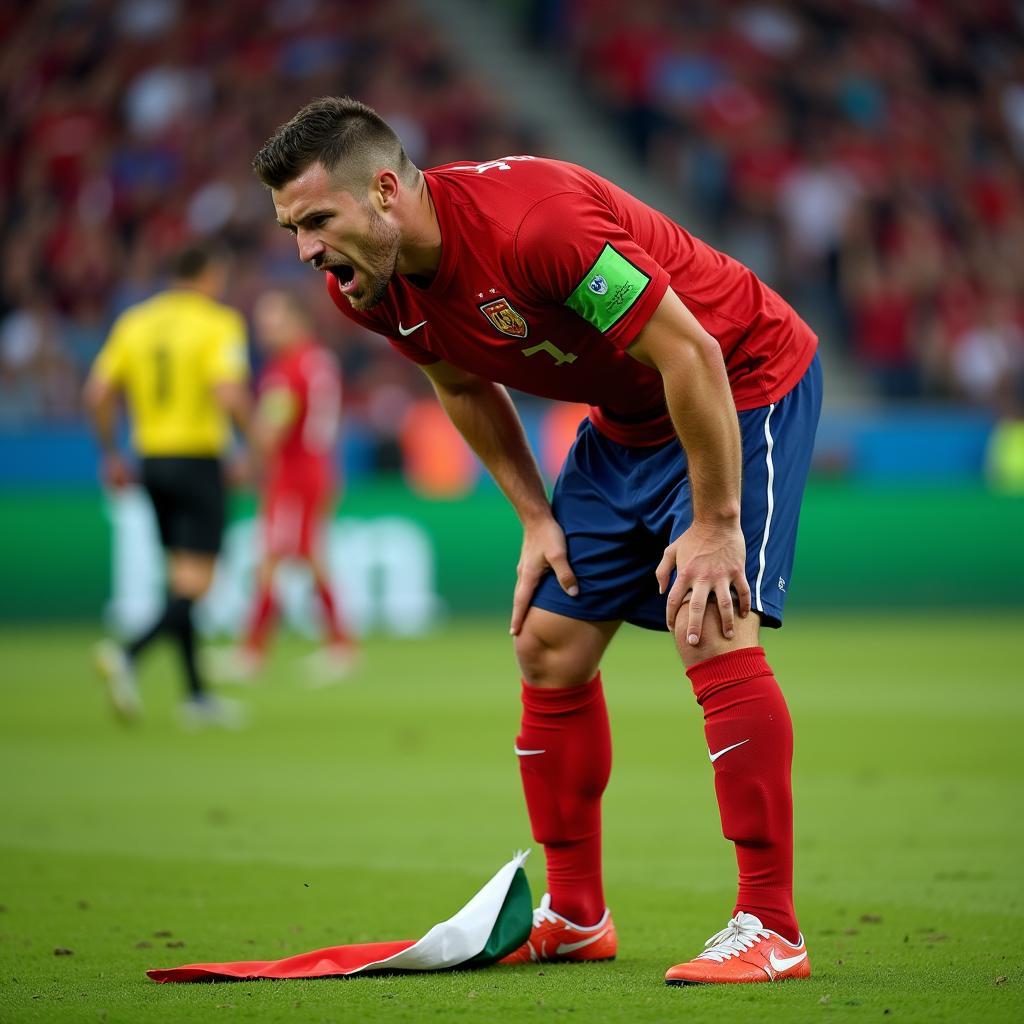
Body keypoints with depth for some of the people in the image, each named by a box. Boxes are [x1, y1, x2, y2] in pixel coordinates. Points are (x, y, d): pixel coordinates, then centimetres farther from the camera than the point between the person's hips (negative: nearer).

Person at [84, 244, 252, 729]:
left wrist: (111, 454, 13)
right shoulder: (219, 324, -8)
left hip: (153, 461, 6)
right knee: (194, 584, -6)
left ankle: (197, 694, 15)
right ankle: (126, 654, -28)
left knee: (181, 577, 14)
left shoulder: (134, 321, 9)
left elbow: (98, 392, 5)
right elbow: (230, 394, -21)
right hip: (199, 459, -6)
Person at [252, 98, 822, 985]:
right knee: (549, 645, 6)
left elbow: (689, 354, -30)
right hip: (626, 422, 8)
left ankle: (770, 930, -18)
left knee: (713, 632, -22)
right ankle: (575, 918, 20)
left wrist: (716, 525, -25)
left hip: (745, 382, -8)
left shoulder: (532, 224, -35)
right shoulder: (369, 287, -9)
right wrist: (537, 518, 6)